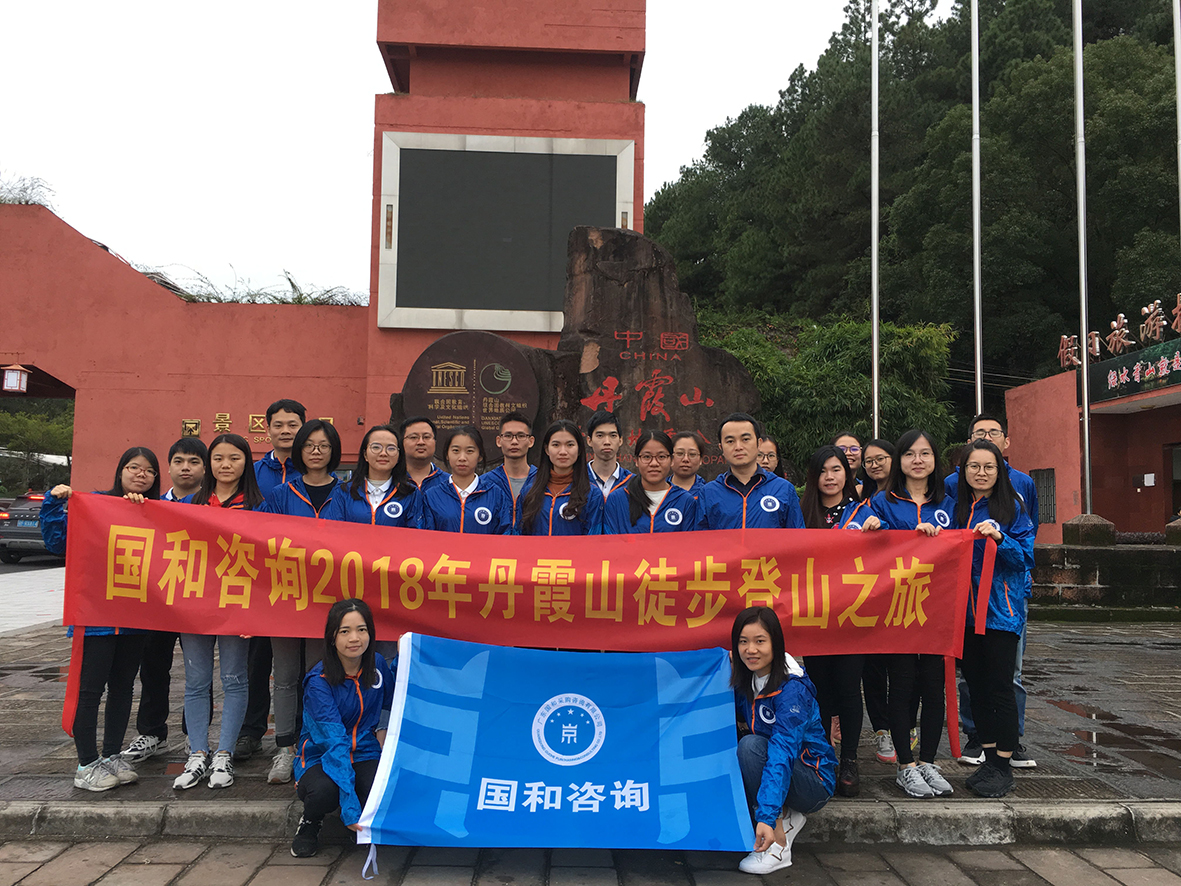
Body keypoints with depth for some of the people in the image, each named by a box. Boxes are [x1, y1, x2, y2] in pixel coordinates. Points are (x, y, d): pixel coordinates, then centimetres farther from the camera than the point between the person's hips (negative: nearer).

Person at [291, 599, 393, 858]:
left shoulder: (377, 664, -4)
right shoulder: (318, 681, -19)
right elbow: (335, 742, -30)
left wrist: (383, 729, 2)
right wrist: (350, 808, -37)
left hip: (365, 755, 3)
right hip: (321, 756, -3)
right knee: (324, 791, -37)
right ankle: (310, 823, 1)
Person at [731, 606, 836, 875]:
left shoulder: (792, 689, -25)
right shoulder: (743, 681, -3)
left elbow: (782, 751, -34)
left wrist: (766, 817, -43)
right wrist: (729, 672, -5)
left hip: (815, 781, -7)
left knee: (751, 745, -30)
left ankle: (778, 845, -21)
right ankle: (788, 819, -3)